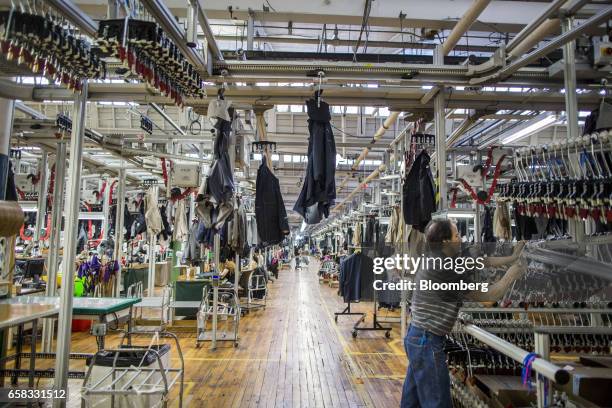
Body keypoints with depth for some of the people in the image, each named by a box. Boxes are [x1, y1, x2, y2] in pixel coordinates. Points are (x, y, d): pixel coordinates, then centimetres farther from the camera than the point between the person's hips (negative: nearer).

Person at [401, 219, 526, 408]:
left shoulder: (438, 260, 6)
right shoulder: (446, 271, -22)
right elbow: (487, 296, -12)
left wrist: (511, 258, 17)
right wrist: (511, 275, 1)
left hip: (416, 337, 10)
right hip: (427, 342, -10)